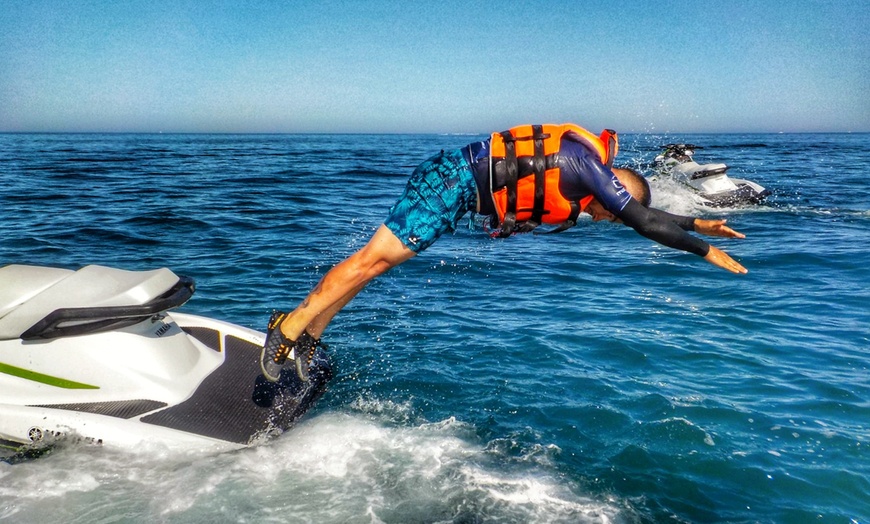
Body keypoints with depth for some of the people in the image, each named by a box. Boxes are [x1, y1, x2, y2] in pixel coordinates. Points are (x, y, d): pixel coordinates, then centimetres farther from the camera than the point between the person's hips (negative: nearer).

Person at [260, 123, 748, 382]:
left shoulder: (590, 173, 14)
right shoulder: (590, 167, -12)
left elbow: (639, 212, 28)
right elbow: (643, 220, -14)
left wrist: (696, 222, 29)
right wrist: (705, 251, -6)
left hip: (453, 178, 9)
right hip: (455, 179, -9)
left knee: (379, 259, 7)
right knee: (375, 258, -10)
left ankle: (309, 334, 12)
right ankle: (289, 327, -3)